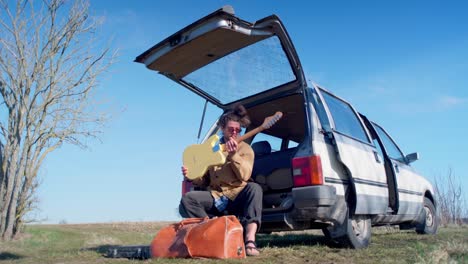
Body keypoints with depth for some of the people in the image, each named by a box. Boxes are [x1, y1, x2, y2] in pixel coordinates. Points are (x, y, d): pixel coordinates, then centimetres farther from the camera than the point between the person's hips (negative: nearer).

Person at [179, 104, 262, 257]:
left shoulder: (245, 148, 5)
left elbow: (244, 176, -11)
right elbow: (204, 180, 15)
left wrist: (233, 155, -23)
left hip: (238, 196, -2)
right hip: (216, 197, 2)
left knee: (254, 188, -34)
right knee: (187, 199, -22)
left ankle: (249, 240, -42)